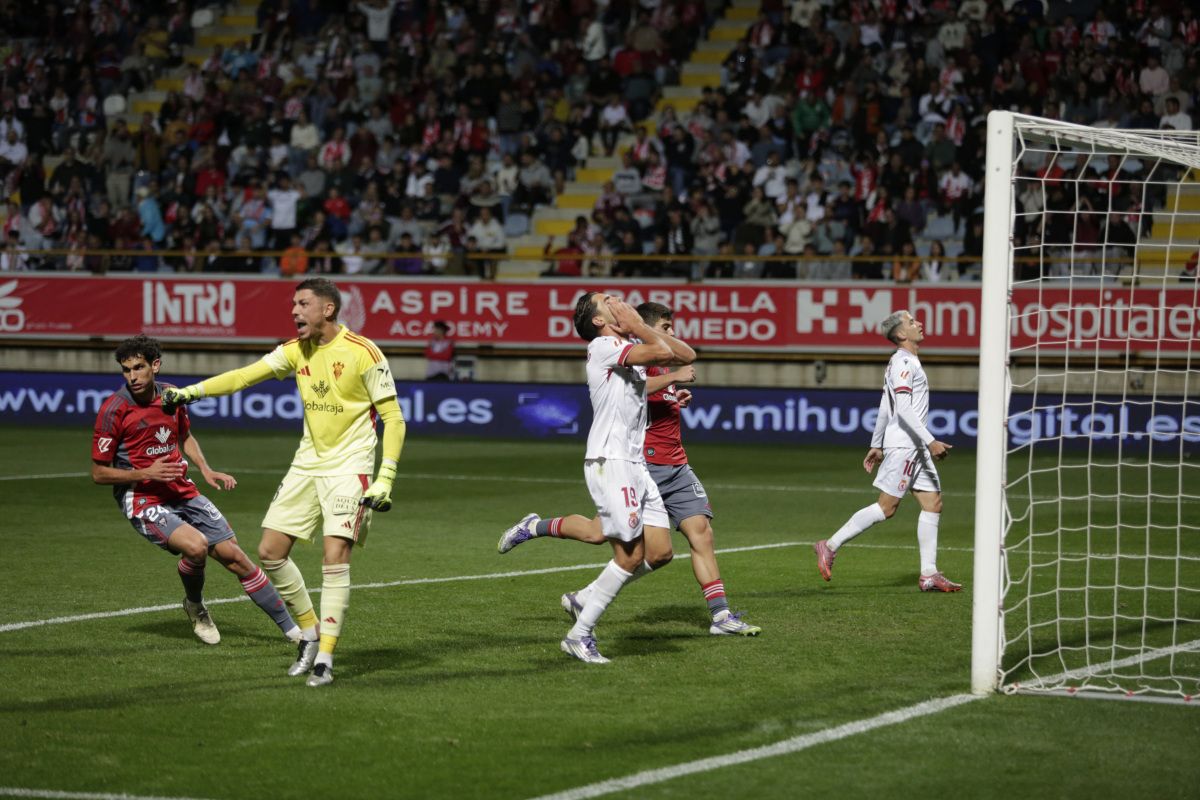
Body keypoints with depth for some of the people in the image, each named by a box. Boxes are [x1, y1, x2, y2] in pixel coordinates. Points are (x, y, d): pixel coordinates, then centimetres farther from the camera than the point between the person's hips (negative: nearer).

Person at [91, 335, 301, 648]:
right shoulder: (114, 409, -14)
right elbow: (98, 473, -10)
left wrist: (205, 470, 5)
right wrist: (146, 474, -21)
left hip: (182, 493, 5)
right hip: (143, 501, -5)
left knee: (233, 555, 1)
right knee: (195, 545, -29)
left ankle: (291, 628, 12)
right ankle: (194, 606, 3)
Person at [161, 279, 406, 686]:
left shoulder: (362, 353, -13)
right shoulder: (297, 351, 4)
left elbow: (393, 417, -11)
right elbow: (246, 375, 4)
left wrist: (385, 479, -17)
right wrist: (193, 390, -7)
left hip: (348, 467, -7)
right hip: (307, 464, 7)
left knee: (335, 557, -16)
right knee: (270, 551, 2)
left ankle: (325, 658, -11)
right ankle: (310, 633, 18)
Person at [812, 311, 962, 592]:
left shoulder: (906, 362, 18)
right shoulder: (903, 363, -13)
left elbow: (885, 407, 22)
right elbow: (903, 408, -22)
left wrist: (876, 445, 24)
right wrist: (930, 441, -25)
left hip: (916, 447, 10)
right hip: (902, 445, -10)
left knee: (933, 503, 3)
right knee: (886, 507, -7)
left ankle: (929, 574, 1)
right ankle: (830, 546, 2)